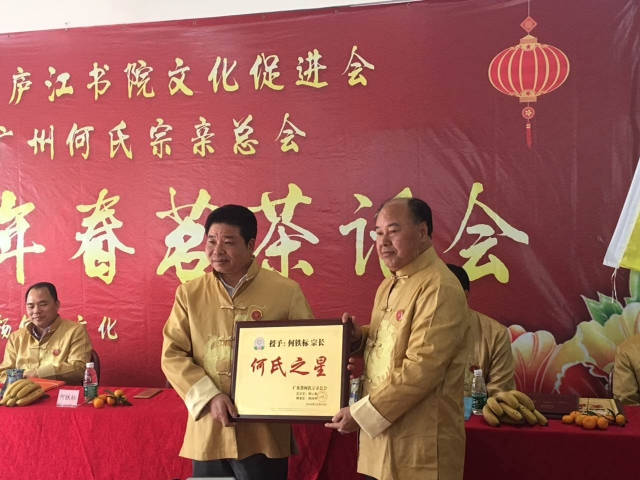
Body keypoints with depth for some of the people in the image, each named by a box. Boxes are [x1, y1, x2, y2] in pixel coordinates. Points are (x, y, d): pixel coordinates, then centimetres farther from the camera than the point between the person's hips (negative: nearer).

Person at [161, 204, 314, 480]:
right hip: (208, 433, 2)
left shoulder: (286, 291, -4)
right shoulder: (189, 294, 3)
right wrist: (209, 398, -11)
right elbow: (173, 355, 2)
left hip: (264, 433, -2)